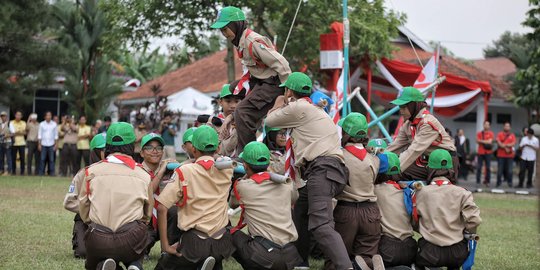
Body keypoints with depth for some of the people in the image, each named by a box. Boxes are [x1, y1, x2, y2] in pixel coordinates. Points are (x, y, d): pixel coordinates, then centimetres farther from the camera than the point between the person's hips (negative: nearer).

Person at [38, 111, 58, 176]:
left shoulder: (54, 124, 5)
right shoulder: (42, 124, 4)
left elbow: (56, 135, 6)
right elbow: (39, 134, 5)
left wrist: (56, 144, 1)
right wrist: (39, 144, -1)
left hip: (51, 145, 0)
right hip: (43, 144, 0)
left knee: (51, 160, -1)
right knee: (42, 159, -3)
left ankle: (51, 173, 2)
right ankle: (41, 173, 1)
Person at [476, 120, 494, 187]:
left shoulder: (491, 133, 5)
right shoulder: (479, 133, 10)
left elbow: (490, 141, -9)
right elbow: (477, 140, -3)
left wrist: (481, 141, -6)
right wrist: (486, 142, -8)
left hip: (488, 153, -1)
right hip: (480, 152, 1)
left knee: (488, 168, 0)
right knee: (479, 167, -1)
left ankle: (487, 181, 6)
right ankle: (478, 181, 4)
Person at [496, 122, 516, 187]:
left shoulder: (512, 135, 10)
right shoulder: (499, 134, 6)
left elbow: (513, 143, -4)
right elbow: (499, 143, -6)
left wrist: (504, 145, -14)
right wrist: (505, 148, -14)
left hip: (509, 156, 1)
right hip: (501, 155, -1)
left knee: (509, 170, -3)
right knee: (500, 170, -1)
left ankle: (509, 182, 5)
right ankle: (498, 182, 7)